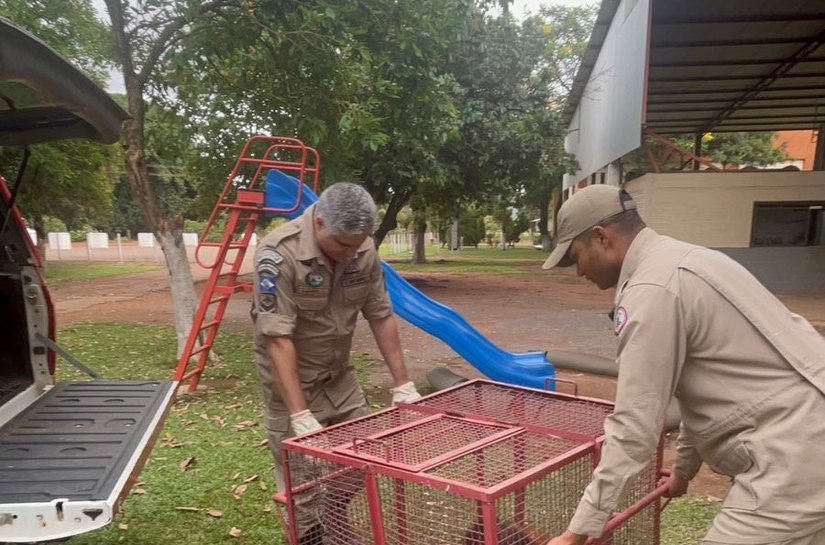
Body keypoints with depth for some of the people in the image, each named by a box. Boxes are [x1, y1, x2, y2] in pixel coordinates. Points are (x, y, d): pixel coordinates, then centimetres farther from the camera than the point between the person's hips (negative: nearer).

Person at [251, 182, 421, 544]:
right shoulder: (279, 253, -27)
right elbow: (277, 338, -28)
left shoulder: (364, 251, -9)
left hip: (339, 374, 6)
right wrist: (300, 416, -31)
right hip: (290, 376, -5)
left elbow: (381, 317, -2)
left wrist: (402, 384, -2)